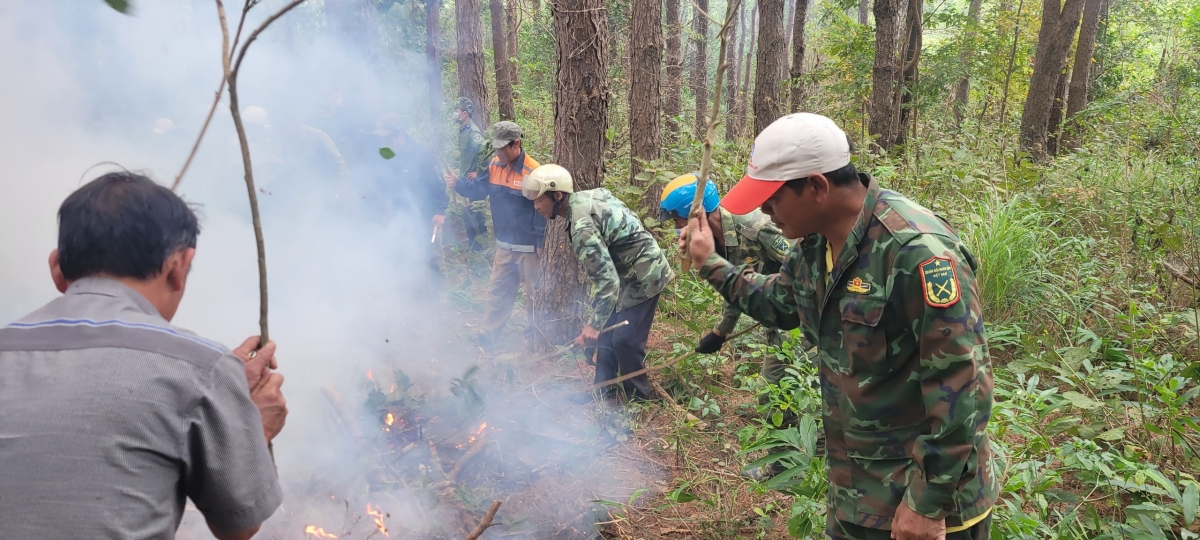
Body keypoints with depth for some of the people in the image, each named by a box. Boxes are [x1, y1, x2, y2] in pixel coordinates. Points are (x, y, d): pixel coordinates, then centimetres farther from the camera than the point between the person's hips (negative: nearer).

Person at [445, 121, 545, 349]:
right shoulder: (494, 166, 1)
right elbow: (478, 188, 1)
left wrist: (541, 244, -14)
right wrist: (458, 183, -19)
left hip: (528, 247, -6)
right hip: (504, 244, 6)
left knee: (534, 294, 9)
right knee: (498, 291, 15)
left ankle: (536, 337, 26)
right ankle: (487, 335, 25)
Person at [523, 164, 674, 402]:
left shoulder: (582, 227, -30)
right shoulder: (590, 194, -2)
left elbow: (607, 280, -33)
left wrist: (594, 324, -31)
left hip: (643, 275, -10)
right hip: (633, 269, 10)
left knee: (625, 338, -3)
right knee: (607, 331, 14)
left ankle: (637, 394, 17)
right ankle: (605, 387, 26)